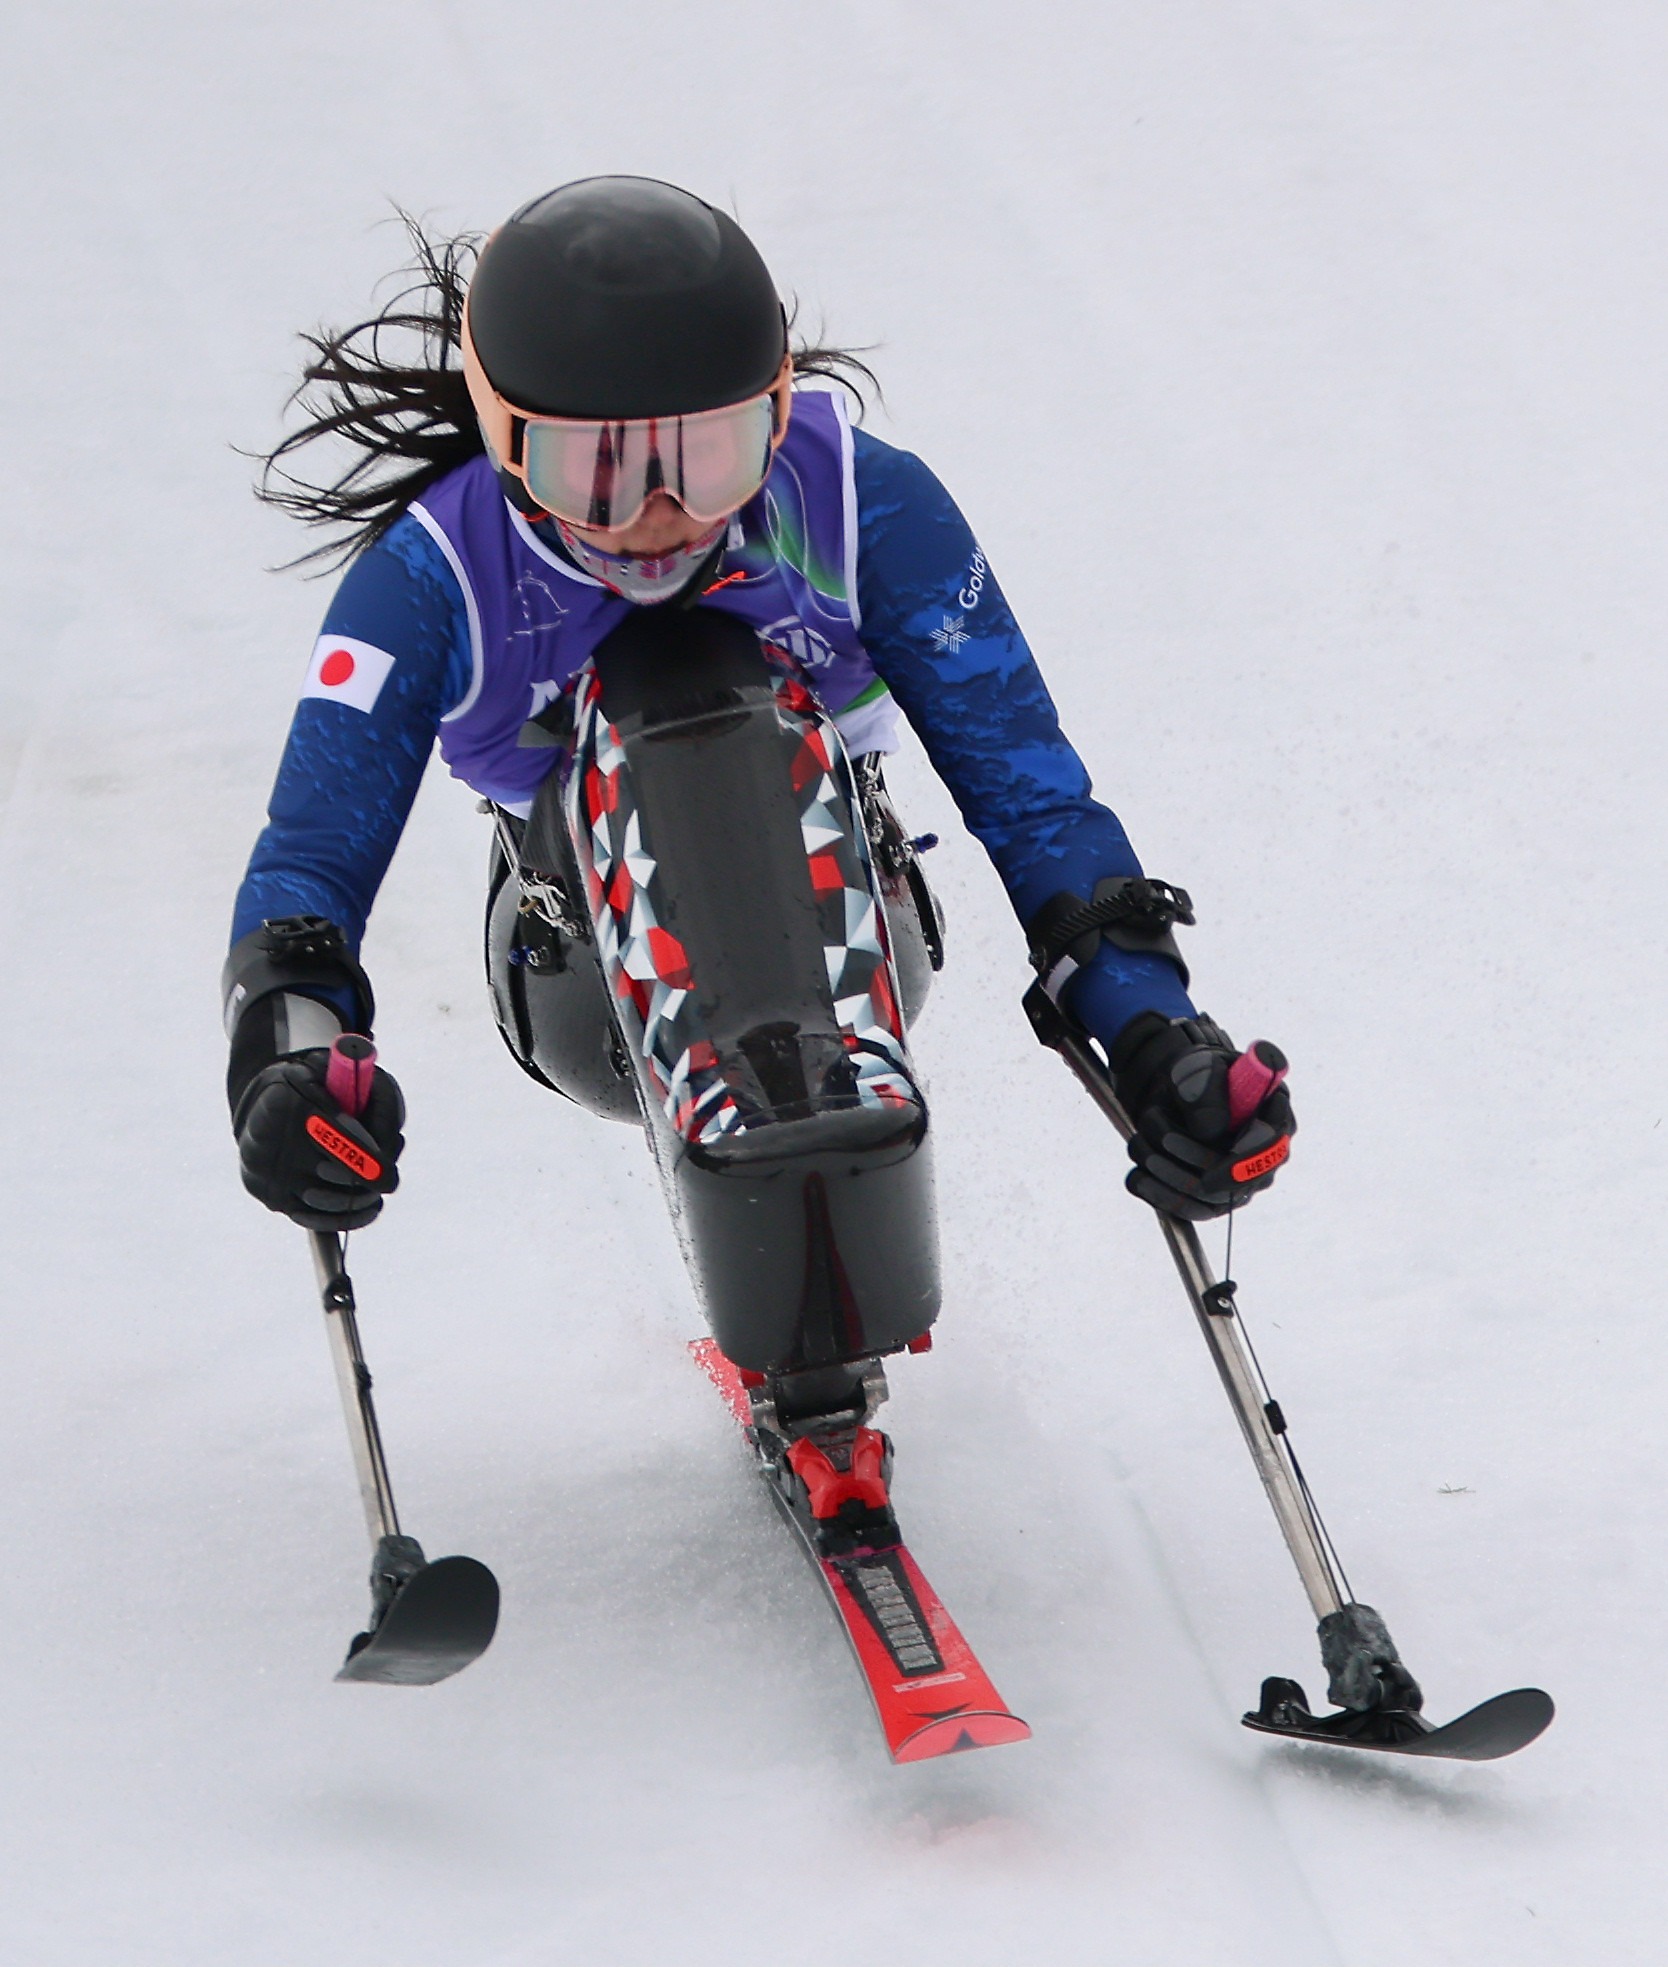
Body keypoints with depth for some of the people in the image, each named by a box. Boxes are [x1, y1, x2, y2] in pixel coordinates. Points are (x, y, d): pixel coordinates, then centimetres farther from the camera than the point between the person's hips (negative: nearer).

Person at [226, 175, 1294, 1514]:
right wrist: (288, 1052, -40)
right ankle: (732, 1092, -46)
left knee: (726, 676, -31)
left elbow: (1025, 785, -13)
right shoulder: (437, 577, -13)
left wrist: (1150, 1032, -27)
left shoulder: (864, 504, -13)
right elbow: (311, 855, -18)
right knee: (641, 691, -30)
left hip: (838, 959, 0)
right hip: (598, 990, 0)